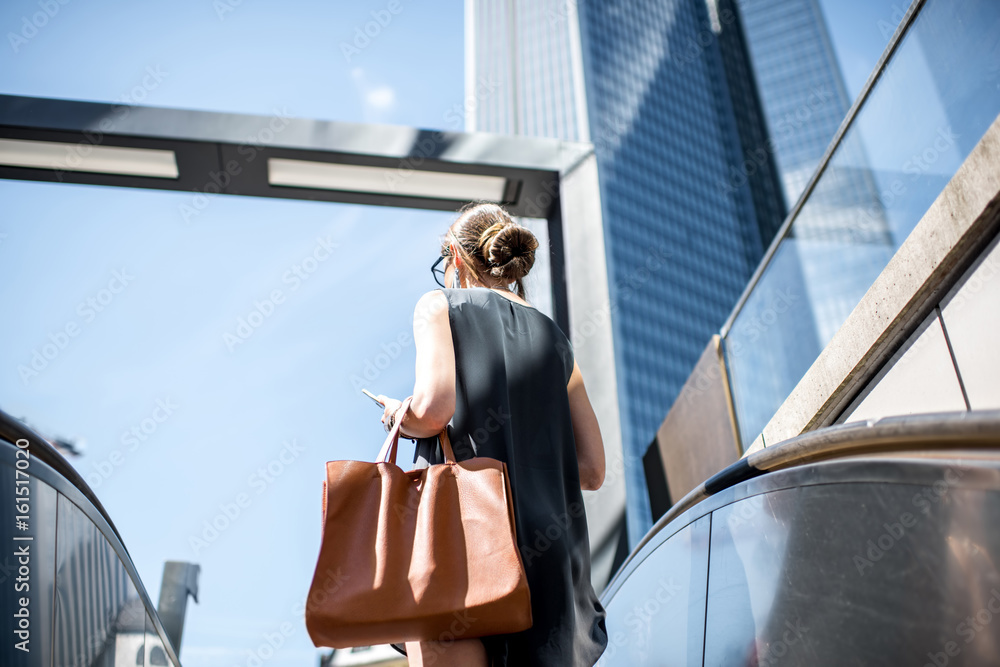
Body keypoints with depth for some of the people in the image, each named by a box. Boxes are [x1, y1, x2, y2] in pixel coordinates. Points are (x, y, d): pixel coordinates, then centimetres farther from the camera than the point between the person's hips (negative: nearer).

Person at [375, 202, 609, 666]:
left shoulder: (441, 305, 6)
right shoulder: (553, 338, 19)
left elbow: (434, 407, -14)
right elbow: (592, 471, 14)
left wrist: (398, 416, 8)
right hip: (549, 556, 5)